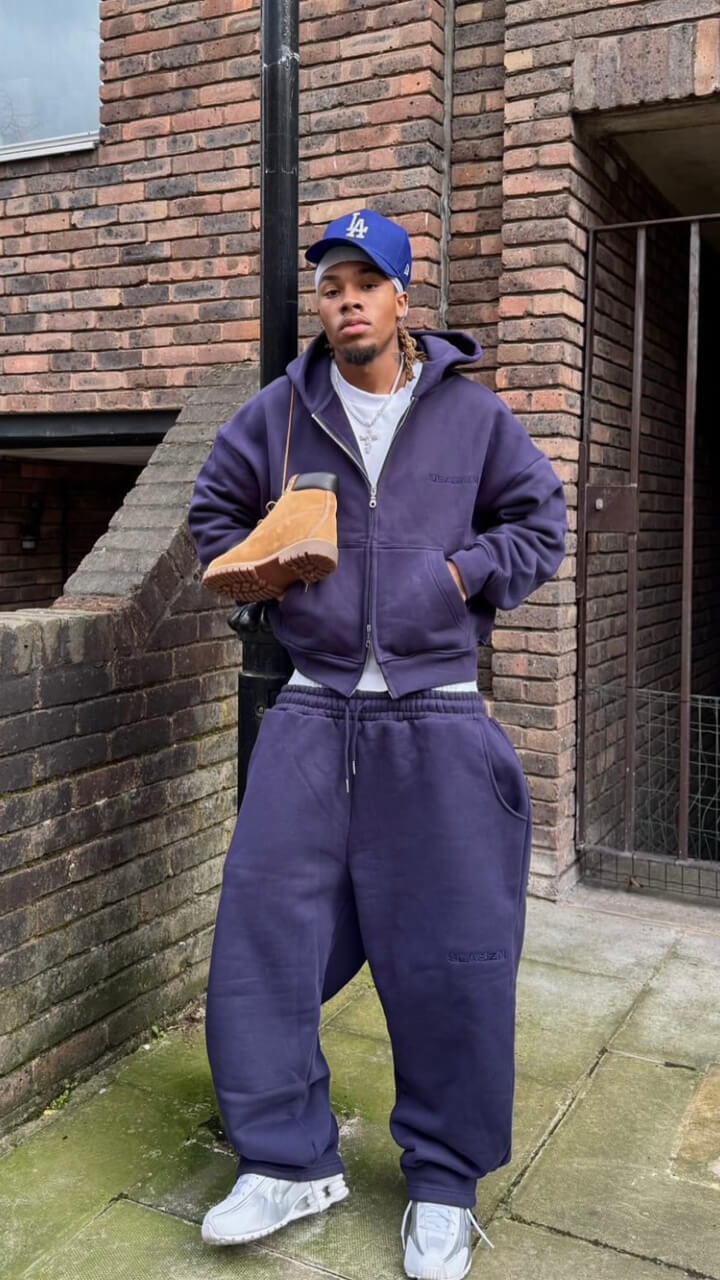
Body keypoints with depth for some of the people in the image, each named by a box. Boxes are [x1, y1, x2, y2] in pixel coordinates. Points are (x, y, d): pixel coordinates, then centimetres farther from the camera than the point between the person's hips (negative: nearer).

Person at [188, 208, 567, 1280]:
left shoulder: (471, 412, 5)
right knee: (265, 933, -1)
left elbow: (541, 521, 11)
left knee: (451, 957, 2)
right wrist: (252, 569, 2)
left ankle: (445, 1184, 23)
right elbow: (216, 505, 20)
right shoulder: (280, 411, 7)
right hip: (314, 716, 2)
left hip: (438, 720, -1)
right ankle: (291, 1160, 20)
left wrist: (468, 571, -5)